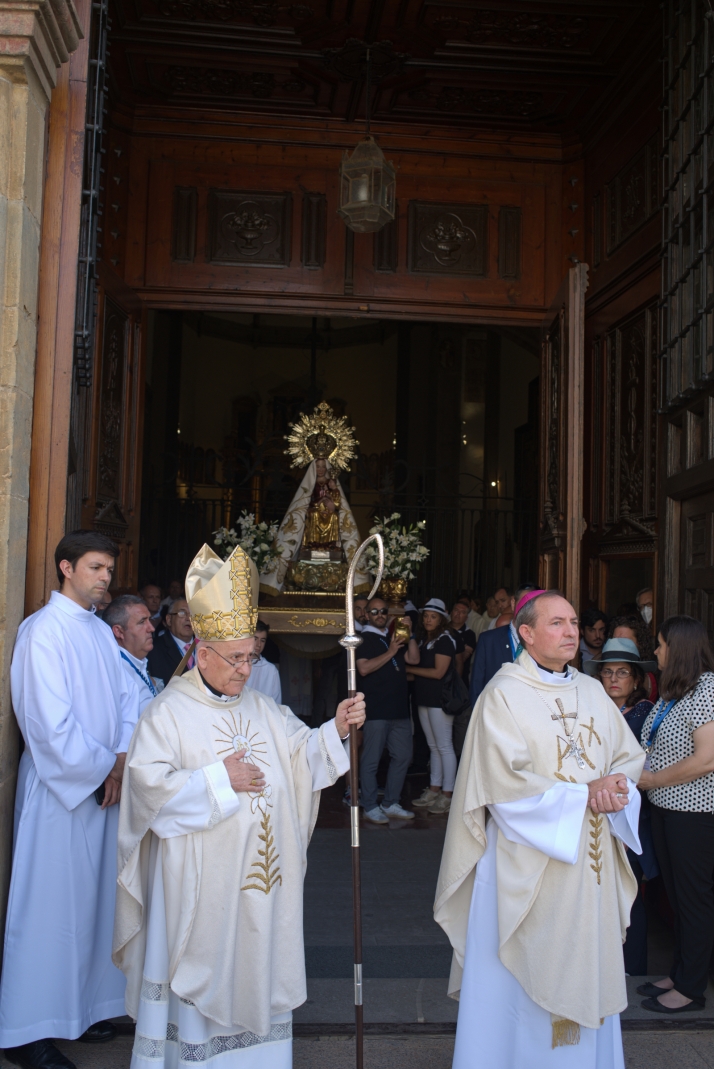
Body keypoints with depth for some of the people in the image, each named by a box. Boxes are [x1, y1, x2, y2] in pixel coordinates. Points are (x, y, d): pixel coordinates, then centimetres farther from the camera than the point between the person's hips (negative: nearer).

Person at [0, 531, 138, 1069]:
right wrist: (99, 772, -11)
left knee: (91, 898, 13)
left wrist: (119, 763, -3)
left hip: (102, 784, 7)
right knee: (48, 902, 0)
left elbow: (124, 700, 11)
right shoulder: (44, 630, -13)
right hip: (59, 786, -7)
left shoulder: (101, 631, 11)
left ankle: (82, 1004, 27)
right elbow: (51, 720, -18)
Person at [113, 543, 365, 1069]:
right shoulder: (169, 712, -8)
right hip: (200, 881, -5)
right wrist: (218, 779, -17)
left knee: (257, 963, 13)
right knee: (201, 972, 3)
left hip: (261, 876, 6)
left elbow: (301, 752, 7)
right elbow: (150, 783, -16)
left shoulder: (262, 708, 10)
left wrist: (336, 730, -11)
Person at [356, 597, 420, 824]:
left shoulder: (394, 637, 18)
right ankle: (370, 807, 9)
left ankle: (390, 804, 22)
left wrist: (410, 635, -4)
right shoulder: (363, 638, -1)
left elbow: (414, 659, 6)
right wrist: (390, 652, -18)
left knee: (402, 756, 11)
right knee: (371, 760, -1)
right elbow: (364, 668, -17)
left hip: (399, 709, 7)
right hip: (376, 710, -7)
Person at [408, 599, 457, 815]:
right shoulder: (423, 640, 13)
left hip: (439, 699, -8)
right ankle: (434, 790, 19)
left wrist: (409, 669, -9)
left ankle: (447, 795, 1)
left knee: (444, 746, -3)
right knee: (433, 747, 13)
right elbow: (416, 663, 15)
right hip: (424, 698, 8)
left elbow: (438, 672, -15)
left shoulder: (444, 640, -10)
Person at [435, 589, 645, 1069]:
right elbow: (505, 782, -18)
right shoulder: (504, 694, -12)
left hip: (590, 859, 6)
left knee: (588, 965, 14)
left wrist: (614, 785, -12)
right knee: (521, 976, 4)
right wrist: (583, 794, -16)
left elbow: (630, 755, 10)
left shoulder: (592, 692, 8)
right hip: (527, 861, -6)